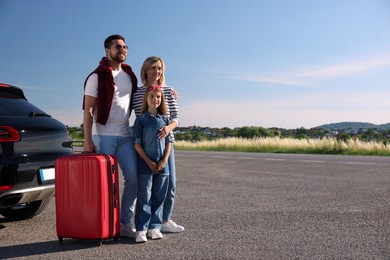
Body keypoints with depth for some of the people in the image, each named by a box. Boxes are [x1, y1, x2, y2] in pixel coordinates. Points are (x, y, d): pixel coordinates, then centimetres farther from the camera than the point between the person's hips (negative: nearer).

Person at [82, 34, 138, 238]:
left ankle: (125, 223, 10)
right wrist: (88, 140, -16)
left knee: (134, 178, 0)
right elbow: (88, 110, -8)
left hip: (125, 135, 6)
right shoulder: (96, 77, -5)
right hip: (103, 136, -5)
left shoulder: (129, 75, 13)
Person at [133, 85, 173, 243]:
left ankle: (154, 227, 16)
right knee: (144, 197, -2)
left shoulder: (165, 119, 9)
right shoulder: (141, 119, -1)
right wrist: (149, 162, -11)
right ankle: (141, 229, 2)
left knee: (159, 197, 7)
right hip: (145, 164, -3)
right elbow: (137, 144, -4)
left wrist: (164, 161, -5)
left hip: (162, 165, 4)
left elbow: (168, 142, 8)